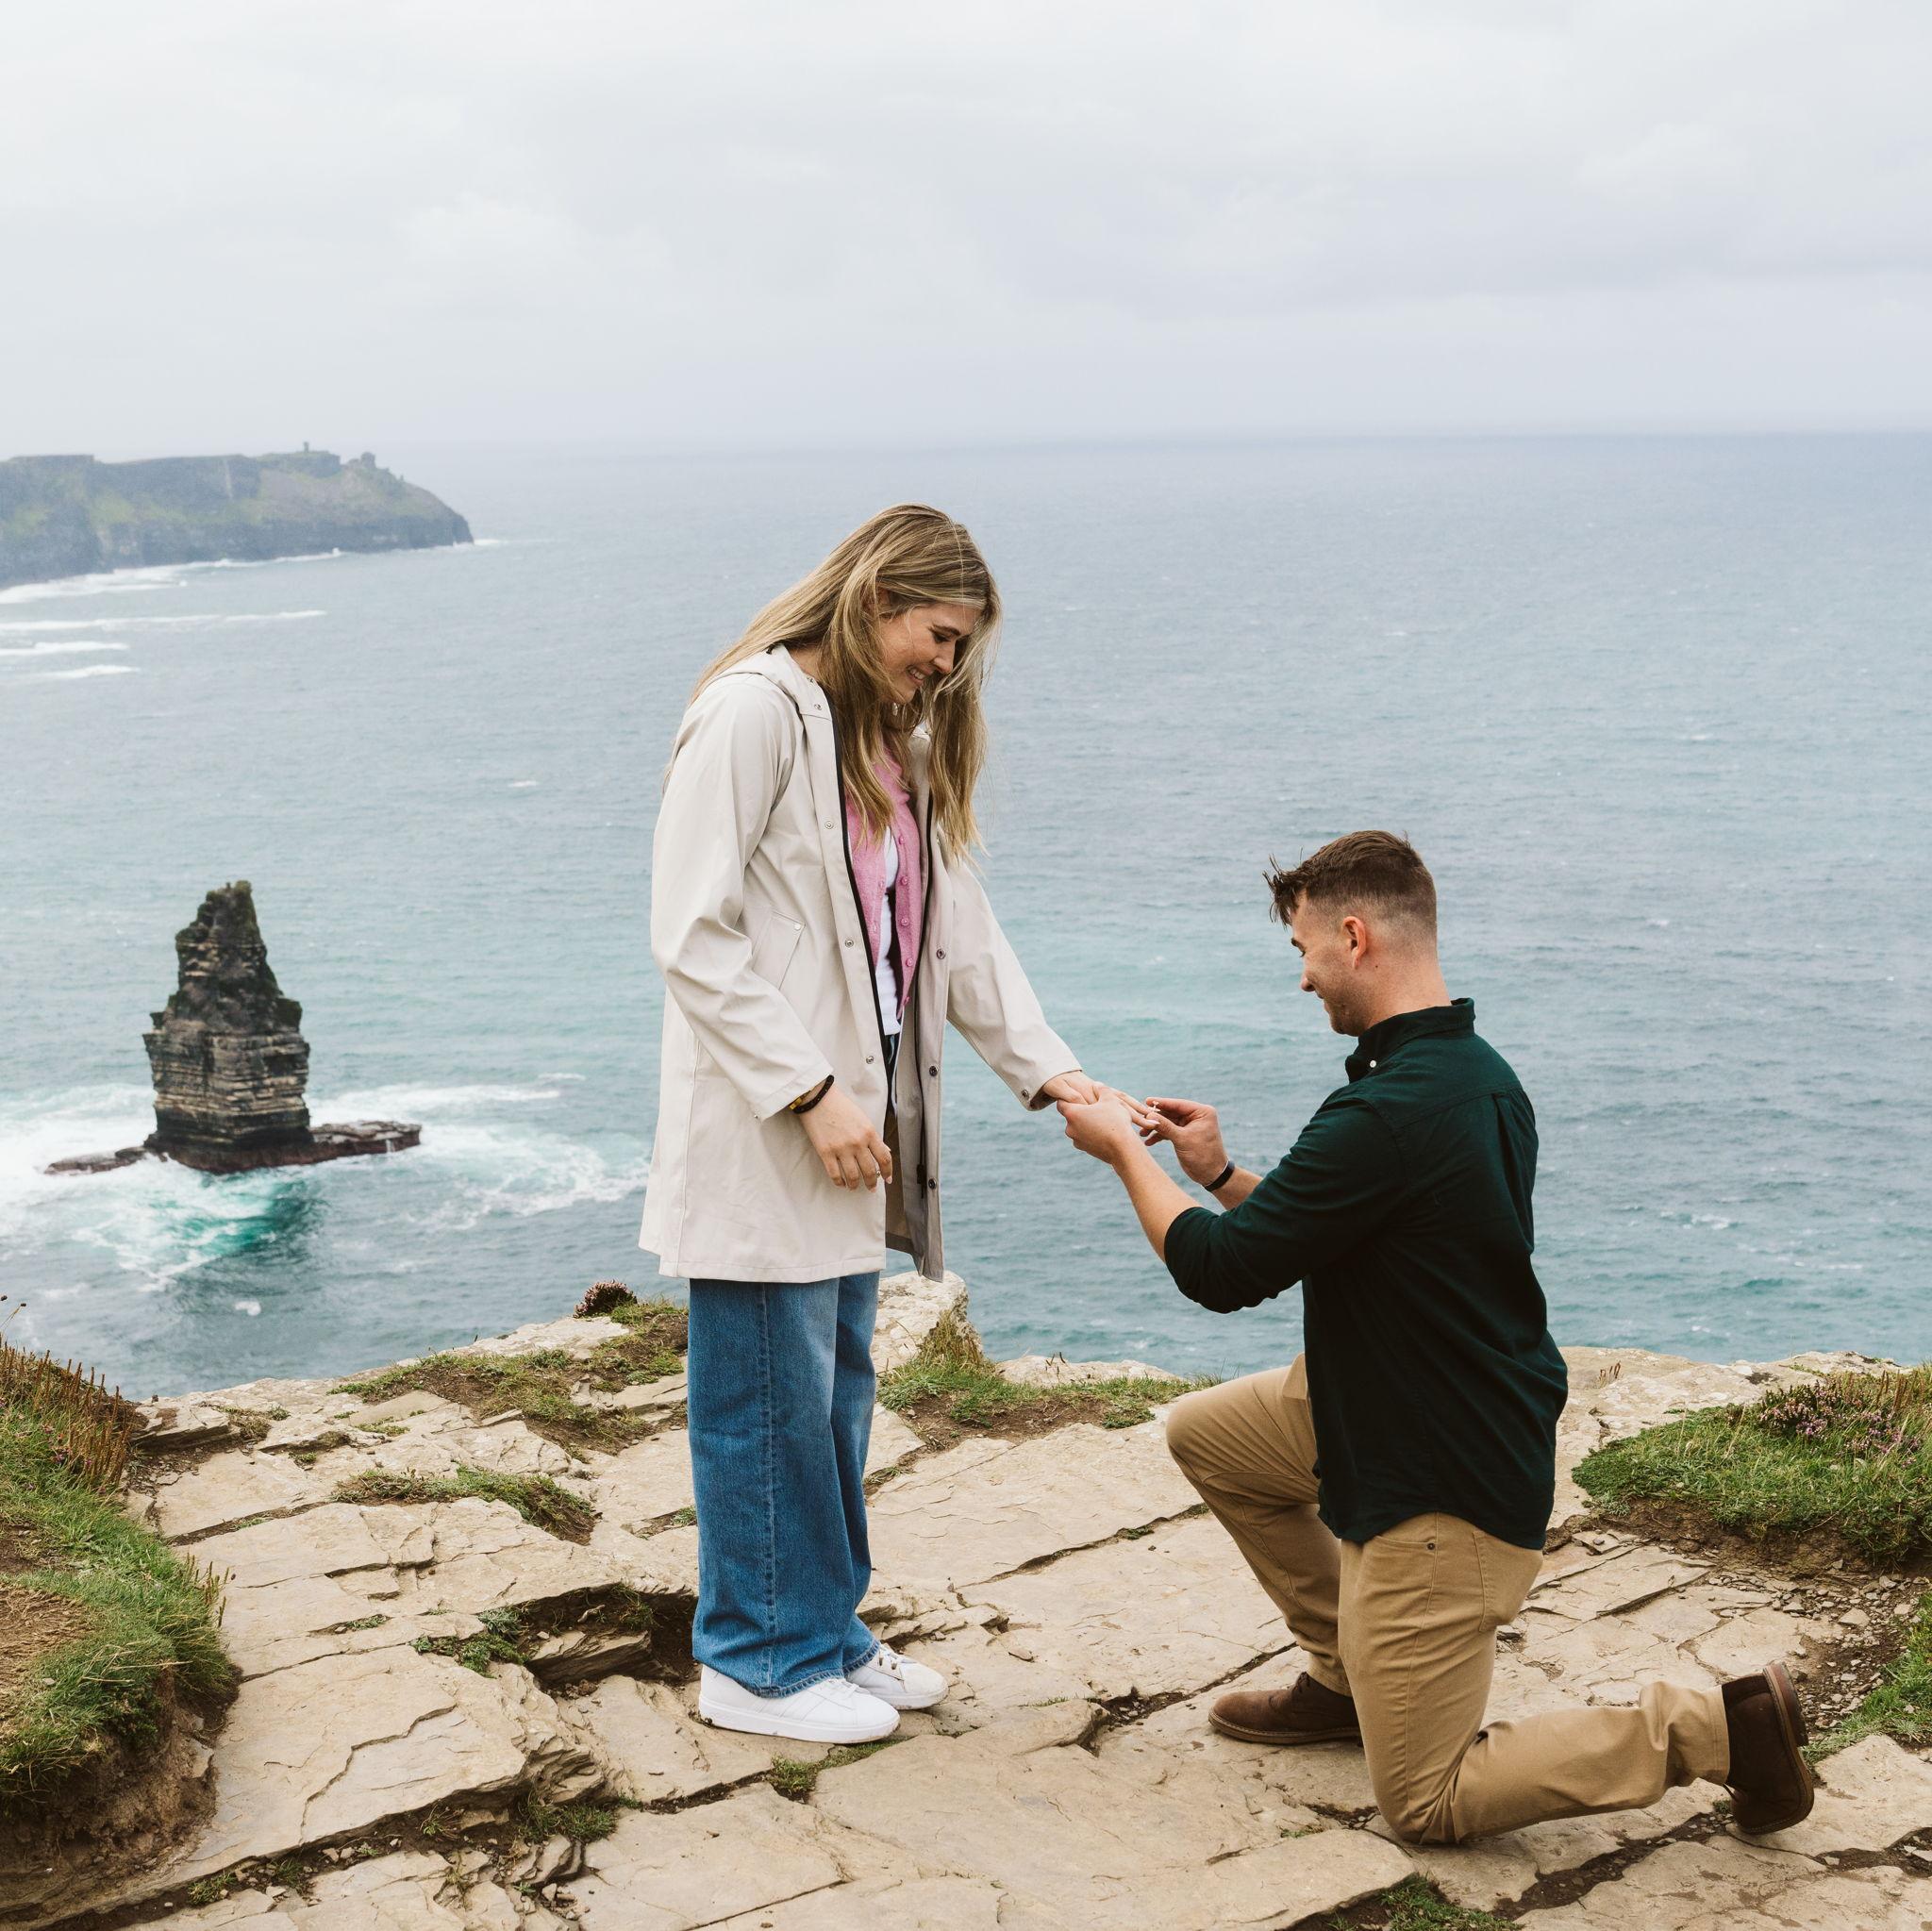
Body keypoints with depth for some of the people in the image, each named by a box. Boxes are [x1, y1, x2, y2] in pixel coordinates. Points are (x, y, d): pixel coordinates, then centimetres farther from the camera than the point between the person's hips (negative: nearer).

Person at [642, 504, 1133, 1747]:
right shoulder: (756, 712, -12)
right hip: (762, 1131, -8)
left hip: (858, 1126, 9)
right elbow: (691, 936, -17)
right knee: (771, 1398, 2)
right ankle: (757, 1661, 16)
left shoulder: (900, 749, 17)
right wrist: (811, 1093, -20)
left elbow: (962, 932, 14)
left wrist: (1052, 1071, 2)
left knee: (839, 1389, 16)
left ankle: (825, 1630, 30)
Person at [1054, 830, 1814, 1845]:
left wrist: (1125, 1151, -4)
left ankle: (1717, 1724, -1)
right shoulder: (1479, 1074, 3)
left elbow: (1219, 1269, -19)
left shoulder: (1385, 1115, -29)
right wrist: (1219, 1175, 11)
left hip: (1446, 1492, -10)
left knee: (1426, 1802, 1)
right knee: (1204, 1433, 20)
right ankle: (1345, 1676, 29)